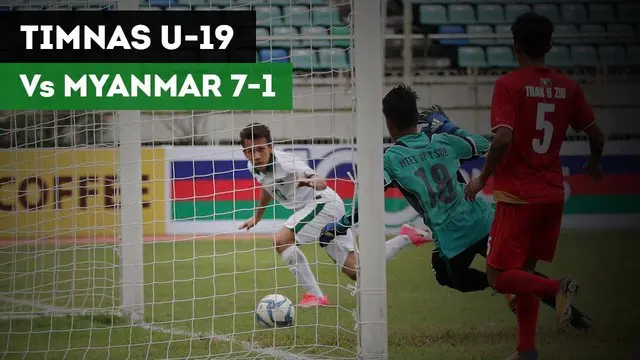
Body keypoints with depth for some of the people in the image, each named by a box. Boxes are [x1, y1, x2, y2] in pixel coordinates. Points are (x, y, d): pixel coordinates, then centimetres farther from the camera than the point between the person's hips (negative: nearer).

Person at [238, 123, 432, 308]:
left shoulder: (284, 162, -26)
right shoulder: (254, 167, -1)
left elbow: (321, 183, -36)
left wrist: (313, 182, -59)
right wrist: (257, 217, 33)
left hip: (323, 202, -9)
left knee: (282, 241, -24)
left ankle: (315, 296, -18)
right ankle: (406, 238, 23)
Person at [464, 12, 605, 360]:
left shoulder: (509, 85, -12)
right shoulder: (568, 87, 4)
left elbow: (503, 138, -23)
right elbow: (596, 135, 10)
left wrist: (482, 178, -9)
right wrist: (594, 162, 32)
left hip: (518, 194, -6)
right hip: (552, 194, 6)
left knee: (498, 276, 1)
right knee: (523, 271, 18)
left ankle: (556, 288, -22)